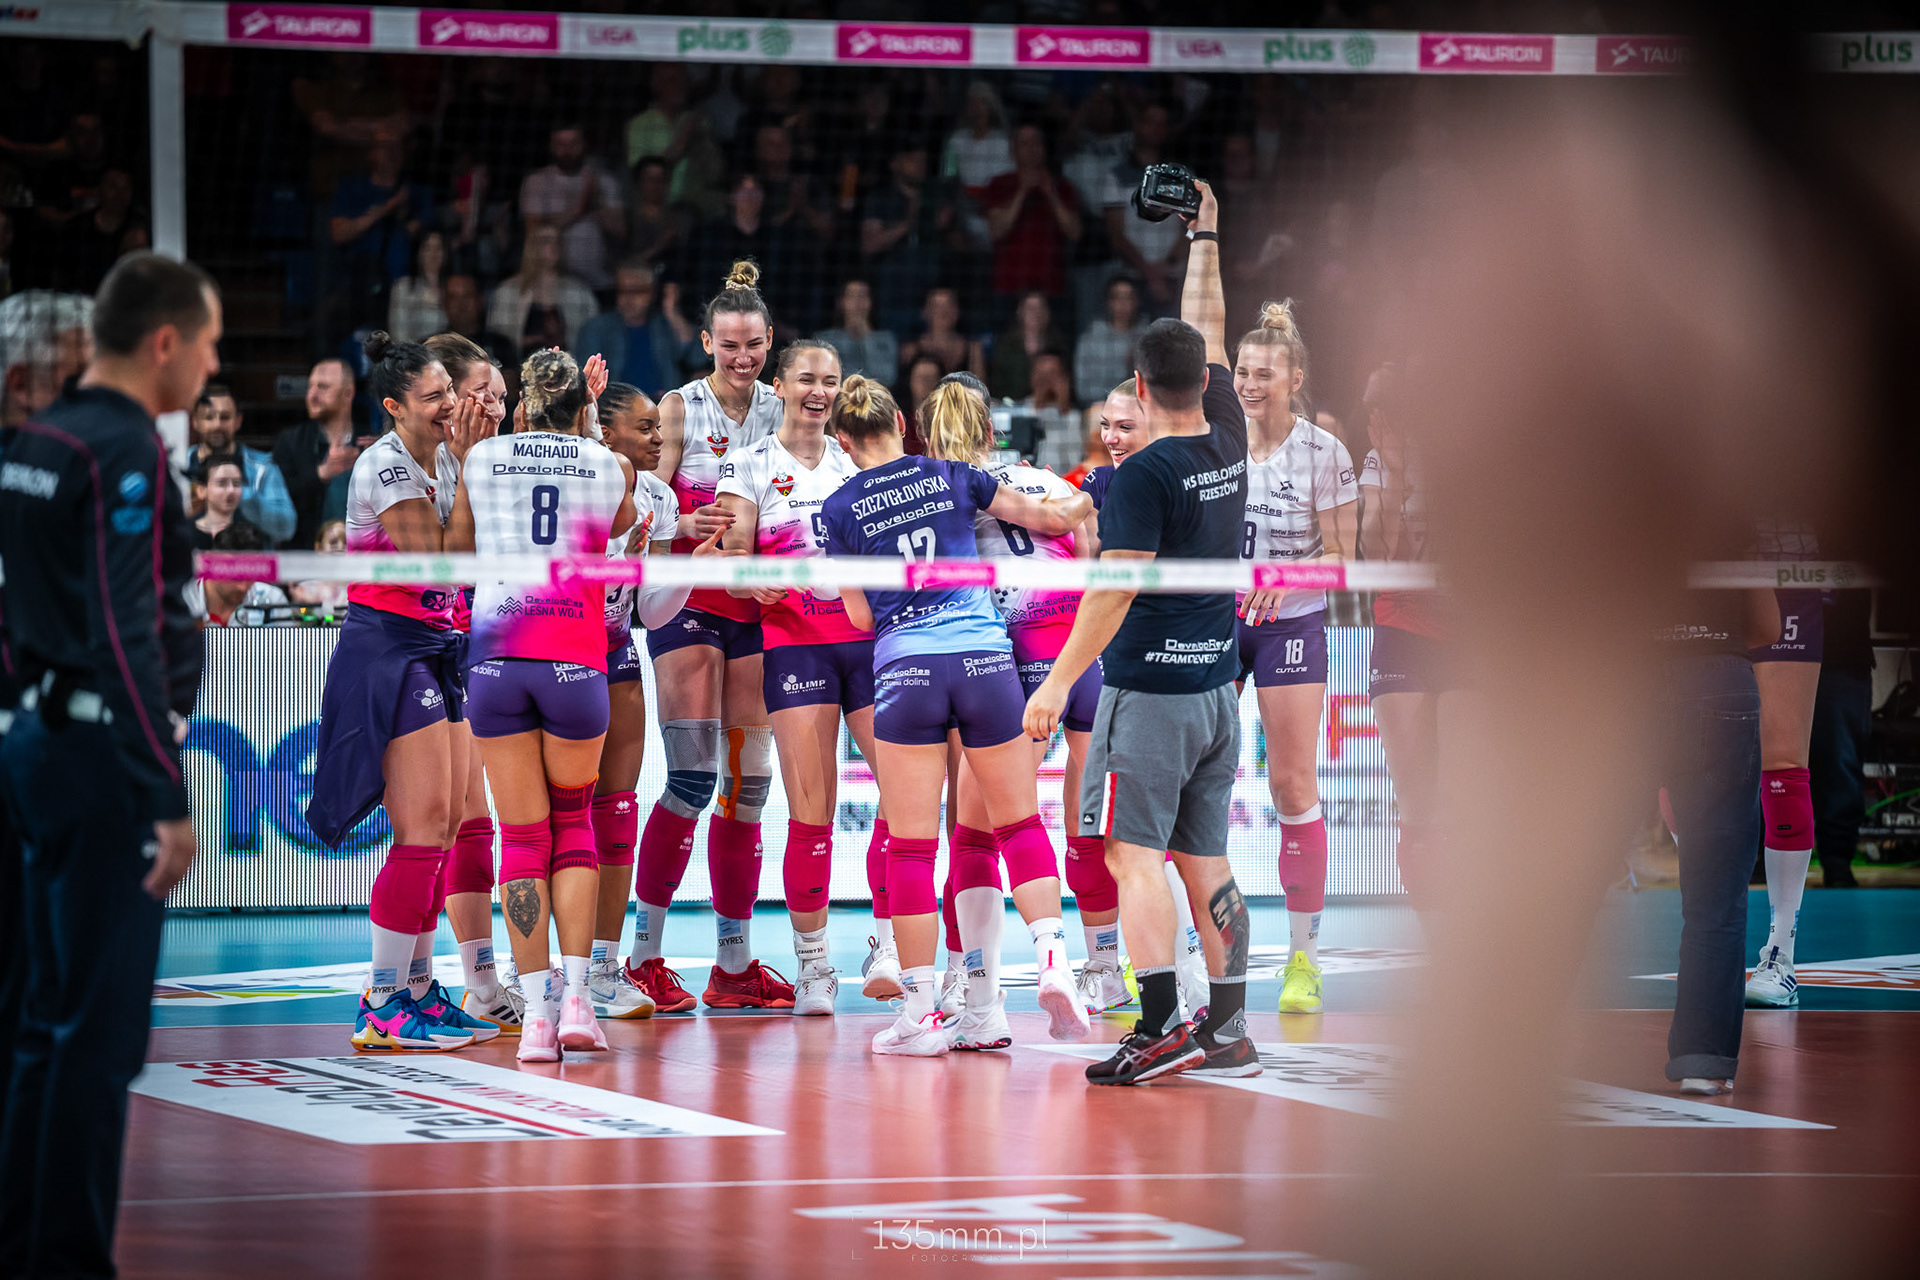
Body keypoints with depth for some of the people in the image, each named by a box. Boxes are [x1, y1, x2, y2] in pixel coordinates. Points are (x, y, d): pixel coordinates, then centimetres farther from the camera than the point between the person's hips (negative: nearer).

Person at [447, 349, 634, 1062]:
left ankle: (537, 1012, -3)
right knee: (574, 821, 15)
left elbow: (457, 546, 22)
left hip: (494, 654, 0)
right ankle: (577, 997, 3)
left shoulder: (481, 459, 8)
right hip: (576, 655, 0)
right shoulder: (612, 469, 8)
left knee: (523, 834, 3)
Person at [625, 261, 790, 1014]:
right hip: (688, 602, -4)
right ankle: (644, 955, -3)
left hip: (758, 608, 4)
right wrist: (692, 524, -26)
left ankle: (735, 964, 10)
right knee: (693, 778, -12)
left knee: (748, 781, 4)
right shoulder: (681, 408, -2)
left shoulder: (783, 412, 8)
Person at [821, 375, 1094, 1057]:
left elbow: (861, 616, 8)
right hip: (985, 660, 2)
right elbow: (1048, 516, 19)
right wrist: (1087, 500, 40)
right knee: (1020, 826, 13)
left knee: (910, 847, 3)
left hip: (905, 668, -1)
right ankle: (1053, 959, -5)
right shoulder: (951, 476, 9)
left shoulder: (841, 508, 5)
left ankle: (921, 1012, 2)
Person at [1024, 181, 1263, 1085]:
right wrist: (1205, 236, 27)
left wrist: (1060, 681, -15)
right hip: (1217, 686, 7)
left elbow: (1116, 589, -18)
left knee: (1134, 855, -7)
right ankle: (1228, 1034, 10)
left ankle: (1160, 1029, -16)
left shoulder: (1145, 475, -14)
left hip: (1148, 692, -7)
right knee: (1205, 860, 10)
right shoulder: (1227, 448, 5)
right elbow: (1209, 333, 18)